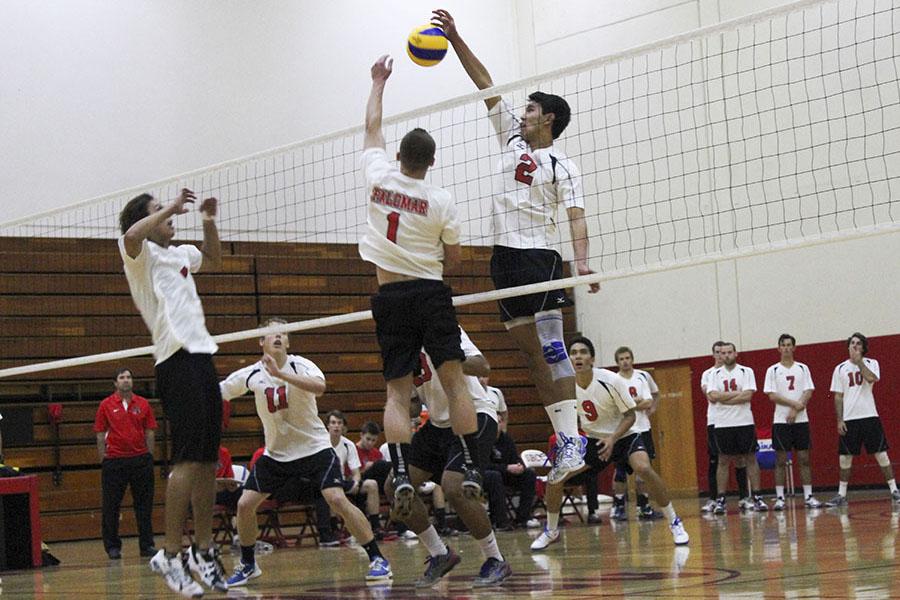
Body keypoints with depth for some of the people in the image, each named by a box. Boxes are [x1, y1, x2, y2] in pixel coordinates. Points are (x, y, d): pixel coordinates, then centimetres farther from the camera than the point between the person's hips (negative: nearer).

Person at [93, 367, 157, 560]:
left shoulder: (143, 404, 6)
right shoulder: (106, 405, 1)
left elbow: (150, 433, 9)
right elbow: (100, 435, 3)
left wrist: (149, 457, 4)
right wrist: (104, 461, -2)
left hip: (140, 459, 2)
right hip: (114, 460, -2)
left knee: (144, 504, 4)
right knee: (111, 507, 1)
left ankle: (146, 545, 10)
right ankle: (113, 546, 10)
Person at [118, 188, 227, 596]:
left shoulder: (179, 254, 23)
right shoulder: (141, 253, -1)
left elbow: (213, 260, 43)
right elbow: (132, 234, -26)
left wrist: (209, 222, 27)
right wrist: (172, 207, -15)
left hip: (202, 357, 9)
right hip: (177, 361, -9)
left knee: (208, 460, 7)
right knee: (188, 459, -16)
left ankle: (204, 550, 14)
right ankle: (170, 555, -15)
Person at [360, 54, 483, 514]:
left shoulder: (379, 178, 2)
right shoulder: (441, 202, -2)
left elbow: (372, 127, 20)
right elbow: (453, 260, 8)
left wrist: (378, 82, 32)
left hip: (390, 297, 2)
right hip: (431, 293, -2)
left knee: (398, 392, 0)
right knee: (454, 379, -4)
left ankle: (400, 472, -16)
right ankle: (470, 467, -12)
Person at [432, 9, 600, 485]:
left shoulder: (562, 165, -1)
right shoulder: (512, 138, 16)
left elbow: (576, 216, -11)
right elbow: (485, 83, 16)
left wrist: (583, 264, -26)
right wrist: (454, 38, 13)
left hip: (540, 258, -7)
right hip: (505, 259, 7)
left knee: (551, 349, -13)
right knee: (532, 354, 4)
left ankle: (572, 438, -17)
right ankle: (563, 439, 5)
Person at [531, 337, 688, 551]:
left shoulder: (611, 381, -24)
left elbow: (630, 415, -17)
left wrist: (613, 439, -31)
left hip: (623, 435, -4)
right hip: (593, 439, 4)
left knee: (644, 469, -31)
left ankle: (674, 523, -15)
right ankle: (551, 531, 13)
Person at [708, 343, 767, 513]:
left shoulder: (746, 372, 2)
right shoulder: (715, 374, 6)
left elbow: (747, 395, -11)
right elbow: (713, 396, -8)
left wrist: (723, 398, -11)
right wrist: (736, 393, -11)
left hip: (745, 422, -1)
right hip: (723, 424, 1)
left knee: (751, 459, 1)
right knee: (723, 461, 3)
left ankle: (756, 498, 5)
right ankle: (720, 500, 5)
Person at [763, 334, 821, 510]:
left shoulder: (803, 368, 7)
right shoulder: (773, 370, 2)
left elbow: (808, 393, 0)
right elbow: (772, 396, -6)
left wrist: (795, 411, -13)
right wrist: (794, 403, -14)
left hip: (801, 419, 2)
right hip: (781, 421, -2)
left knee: (804, 459, 2)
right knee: (781, 460, -2)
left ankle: (808, 496, 5)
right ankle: (779, 498, 1)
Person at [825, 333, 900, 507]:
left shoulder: (871, 363, 4)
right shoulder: (840, 369, 8)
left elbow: (872, 378, -19)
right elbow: (838, 396, 8)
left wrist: (859, 361, -14)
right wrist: (839, 420, 1)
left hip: (870, 416, -2)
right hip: (849, 419, 2)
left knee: (881, 454, -2)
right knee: (845, 457, 4)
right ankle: (841, 495, 11)